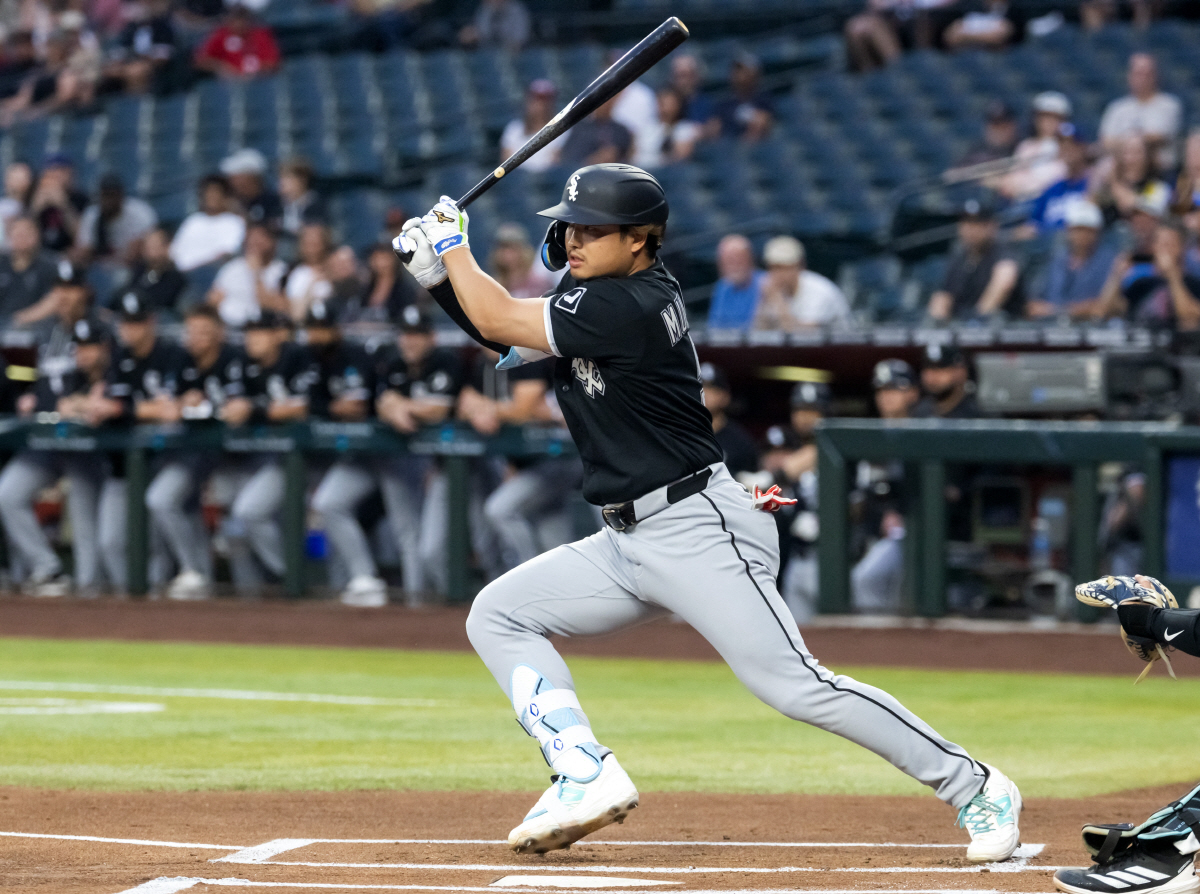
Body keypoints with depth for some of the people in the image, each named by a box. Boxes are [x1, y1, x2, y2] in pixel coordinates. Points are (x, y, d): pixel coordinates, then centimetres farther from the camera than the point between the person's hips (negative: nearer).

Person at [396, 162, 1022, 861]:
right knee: (498, 614, 6)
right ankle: (589, 776, -6)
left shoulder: (630, 307, -17)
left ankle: (975, 788, -7)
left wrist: (453, 239, 2)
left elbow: (497, 320, -13)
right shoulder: (597, 294, 11)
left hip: (699, 530, -10)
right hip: (628, 542, 10)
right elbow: (500, 330, 18)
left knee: (794, 685, -16)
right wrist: (439, 271, 4)